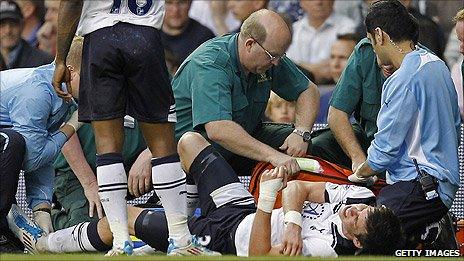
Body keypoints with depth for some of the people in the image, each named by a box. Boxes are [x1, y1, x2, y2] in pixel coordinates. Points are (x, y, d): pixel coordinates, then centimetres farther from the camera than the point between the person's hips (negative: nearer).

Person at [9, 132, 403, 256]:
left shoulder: (330, 249, -37)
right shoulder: (362, 197, -17)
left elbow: (260, 256, -35)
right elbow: (299, 188, -9)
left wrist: (267, 201, -45)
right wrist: (293, 222, -27)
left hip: (224, 235, -7)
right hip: (242, 205, 7)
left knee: (121, 220, 3)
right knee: (188, 140, 17)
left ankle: (42, 243, 27)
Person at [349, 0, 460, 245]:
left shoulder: (405, 79, -16)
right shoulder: (437, 65, 14)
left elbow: (385, 148, -13)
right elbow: (455, 127, 24)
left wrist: (360, 174, 8)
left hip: (419, 189, -10)